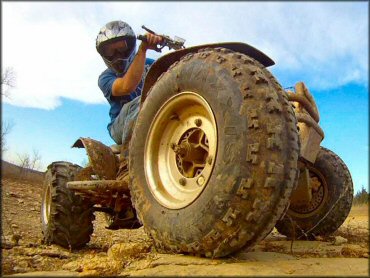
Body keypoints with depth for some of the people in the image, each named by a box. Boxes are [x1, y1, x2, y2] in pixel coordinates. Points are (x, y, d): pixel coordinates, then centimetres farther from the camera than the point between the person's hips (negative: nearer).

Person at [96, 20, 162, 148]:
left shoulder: (149, 64, 15)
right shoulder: (106, 77, 1)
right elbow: (127, 86, -21)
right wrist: (143, 49, -22)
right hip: (122, 128, -3)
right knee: (141, 103, -35)